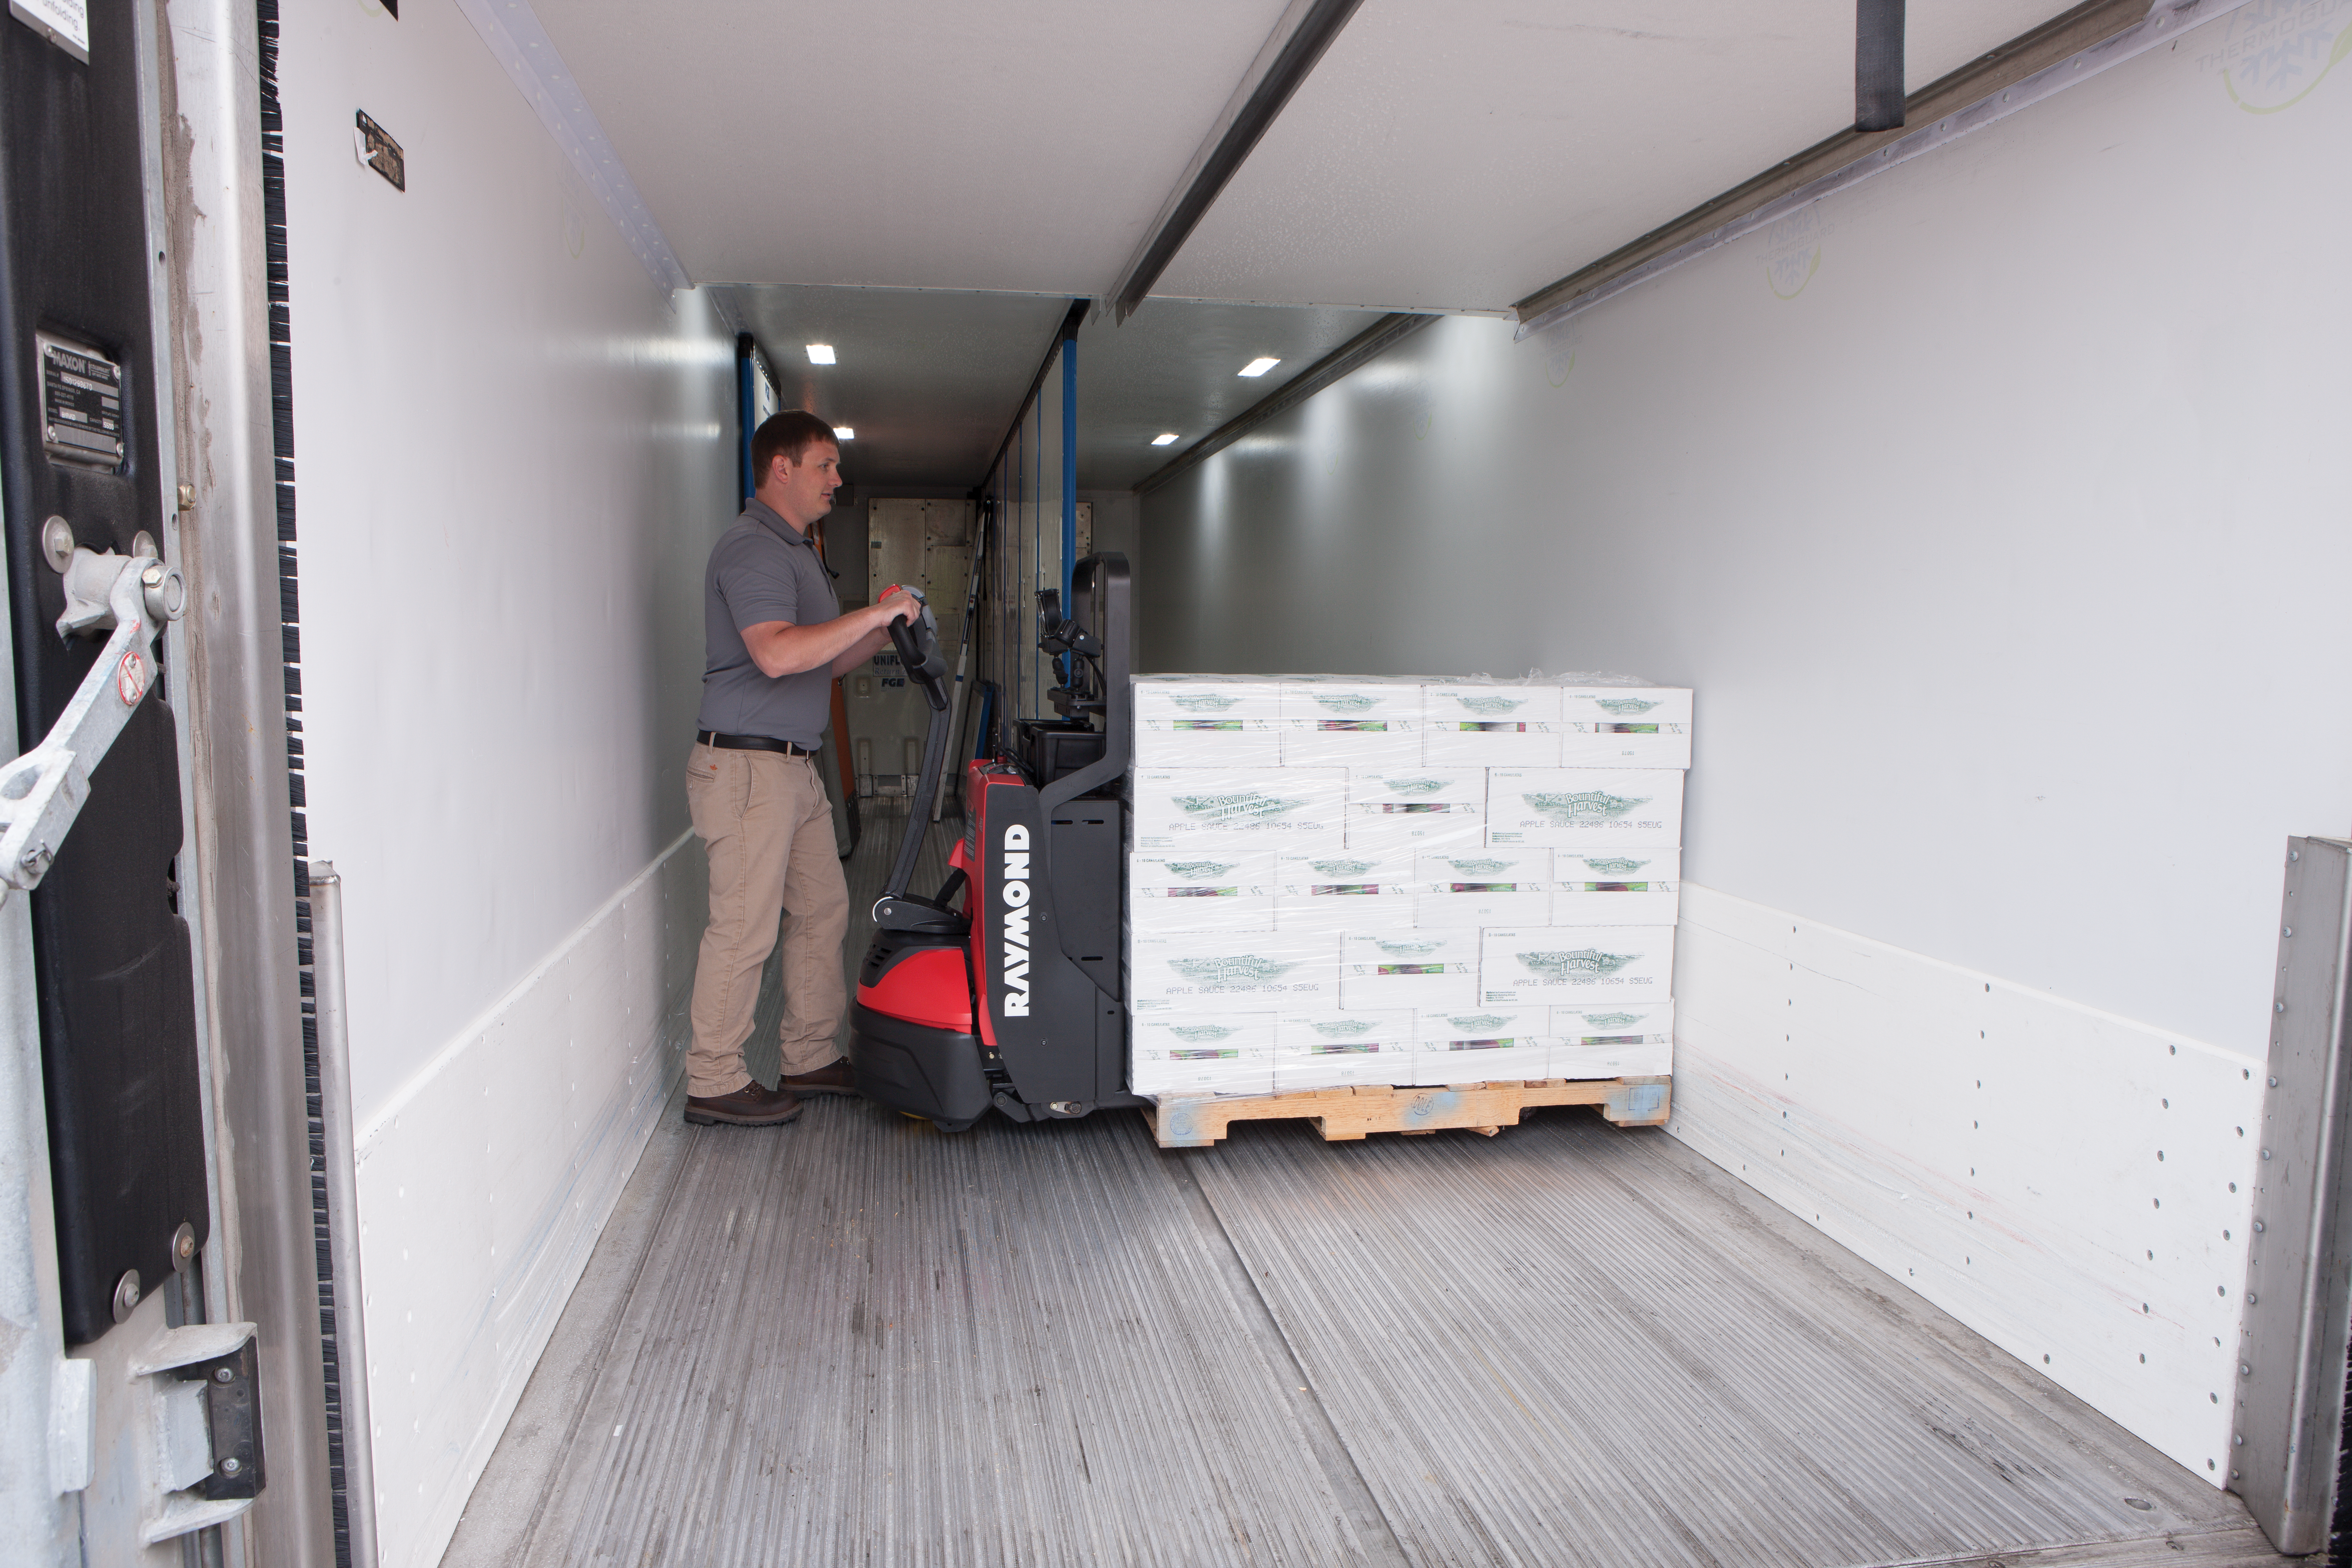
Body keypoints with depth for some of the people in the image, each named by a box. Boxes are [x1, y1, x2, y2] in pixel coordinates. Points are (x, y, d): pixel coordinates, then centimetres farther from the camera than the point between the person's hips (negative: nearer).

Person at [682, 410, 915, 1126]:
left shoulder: (795, 550, 20)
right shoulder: (751, 548, -13)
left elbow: (823, 661, 23)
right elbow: (777, 653, -28)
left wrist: (883, 634, 6)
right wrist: (874, 613, -22)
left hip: (794, 766, 10)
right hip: (747, 765, -10)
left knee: (822, 909, 14)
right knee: (745, 926, -5)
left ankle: (811, 1058, 25)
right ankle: (714, 1081, 7)